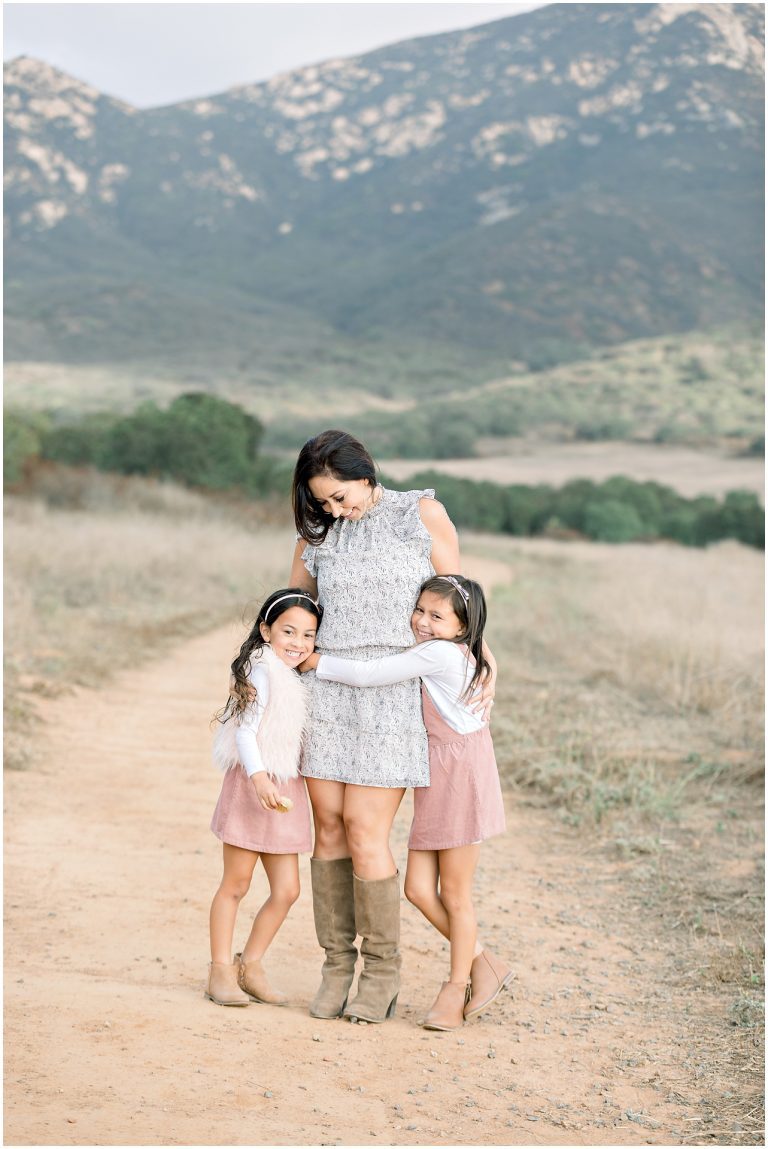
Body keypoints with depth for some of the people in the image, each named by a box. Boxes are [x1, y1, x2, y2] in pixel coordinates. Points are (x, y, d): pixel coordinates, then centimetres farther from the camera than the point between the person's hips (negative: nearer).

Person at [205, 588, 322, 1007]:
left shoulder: (298, 679, 14)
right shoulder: (262, 671, -11)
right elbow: (245, 730, -19)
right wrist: (258, 777, -32)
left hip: (286, 792, 8)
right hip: (254, 785, -8)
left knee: (286, 890, 7)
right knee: (235, 885, 2)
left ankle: (250, 965, 20)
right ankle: (221, 970, 12)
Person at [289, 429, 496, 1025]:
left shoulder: (423, 514, 0)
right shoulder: (317, 537, 9)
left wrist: (483, 657, -3)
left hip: (395, 696, -3)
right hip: (327, 690, 4)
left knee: (365, 834, -8)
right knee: (329, 828, 3)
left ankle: (382, 974, 7)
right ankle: (338, 964, 16)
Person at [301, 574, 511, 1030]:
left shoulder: (439, 652, -17)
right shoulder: (455, 655, 11)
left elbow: (370, 674, -18)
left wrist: (319, 662, -8)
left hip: (462, 778, -9)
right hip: (434, 780, 9)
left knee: (453, 893, 3)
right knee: (419, 889, 6)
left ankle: (458, 987, 18)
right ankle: (485, 965, 21)